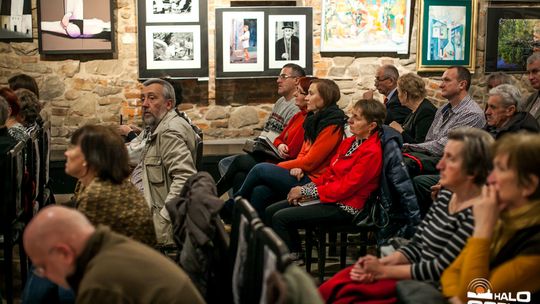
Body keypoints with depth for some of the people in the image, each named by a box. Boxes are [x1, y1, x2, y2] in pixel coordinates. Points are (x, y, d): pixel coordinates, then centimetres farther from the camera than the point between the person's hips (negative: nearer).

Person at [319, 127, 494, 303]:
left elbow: (440, 268, -19)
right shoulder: (446, 195, 7)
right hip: (418, 275, 8)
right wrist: (382, 263, -7)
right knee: (334, 287, -6)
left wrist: (384, 271, -12)